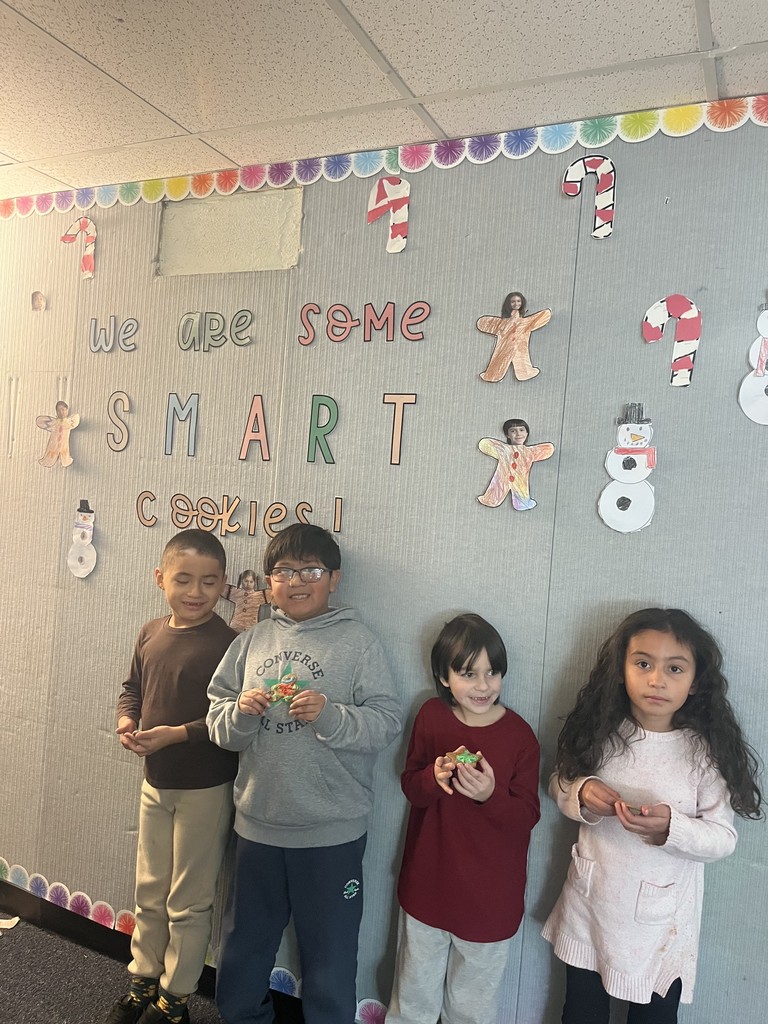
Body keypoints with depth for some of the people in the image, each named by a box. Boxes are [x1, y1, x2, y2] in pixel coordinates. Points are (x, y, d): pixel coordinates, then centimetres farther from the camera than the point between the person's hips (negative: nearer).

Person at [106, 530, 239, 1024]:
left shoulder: (228, 643, -21)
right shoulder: (151, 633, -1)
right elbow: (133, 687, 12)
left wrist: (176, 734, -27)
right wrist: (127, 721, -7)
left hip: (205, 791, -6)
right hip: (155, 783, 6)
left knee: (189, 902, 13)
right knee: (149, 892, 23)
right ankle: (144, 979, 44)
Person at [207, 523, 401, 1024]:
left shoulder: (358, 641, -8)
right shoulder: (251, 642, 3)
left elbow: (387, 722, -13)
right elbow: (218, 725, 4)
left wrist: (330, 715, -28)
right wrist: (241, 712, -17)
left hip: (332, 833, -4)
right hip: (258, 825, 4)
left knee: (329, 963, 15)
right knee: (243, 951, 25)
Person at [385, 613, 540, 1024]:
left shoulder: (520, 736, -17)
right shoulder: (431, 716, -9)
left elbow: (527, 816, -12)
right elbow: (410, 785, -4)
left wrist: (491, 795, -31)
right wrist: (434, 777, -25)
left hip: (489, 897, -2)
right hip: (427, 883, 2)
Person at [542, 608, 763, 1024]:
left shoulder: (706, 751, -17)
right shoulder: (601, 732, -11)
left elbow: (723, 838, -13)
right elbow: (559, 783, 2)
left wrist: (671, 827, -31)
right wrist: (581, 793, -20)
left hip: (661, 918, -2)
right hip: (591, 901, 2)